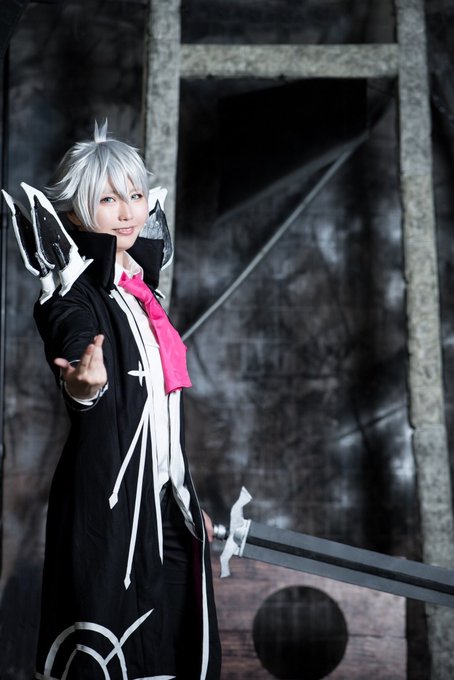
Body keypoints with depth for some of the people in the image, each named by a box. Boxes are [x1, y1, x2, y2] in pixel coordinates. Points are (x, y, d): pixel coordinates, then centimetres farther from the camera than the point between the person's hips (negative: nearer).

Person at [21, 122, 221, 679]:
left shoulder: (141, 285, 12)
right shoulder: (73, 293, -10)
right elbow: (74, 339, -34)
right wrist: (84, 386, -57)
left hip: (166, 504, 7)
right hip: (107, 503, -7)